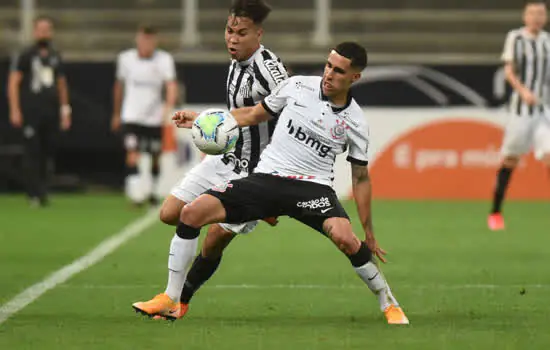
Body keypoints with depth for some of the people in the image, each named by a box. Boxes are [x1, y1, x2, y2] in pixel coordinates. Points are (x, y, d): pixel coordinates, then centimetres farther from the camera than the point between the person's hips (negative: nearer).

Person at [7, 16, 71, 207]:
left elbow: (62, 85, 21)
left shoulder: (56, 57, 15)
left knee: (48, 154, 4)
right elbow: (13, 83, -3)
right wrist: (15, 110, -11)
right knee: (32, 153, -6)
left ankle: (43, 192, 13)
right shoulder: (25, 55, 0)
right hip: (31, 113, -5)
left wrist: (65, 111, 16)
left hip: (51, 114, 5)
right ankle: (35, 194, -5)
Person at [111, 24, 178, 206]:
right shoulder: (125, 58, -2)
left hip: (154, 118, 1)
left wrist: (168, 108, -37)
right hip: (131, 117, -1)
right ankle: (135, 193, -21)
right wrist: (116, 113, 20)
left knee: (155, 159, 13)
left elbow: (171, 86, -19)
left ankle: (152, 191, 33)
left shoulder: (164, 60, -8)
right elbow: (119, 86, 12)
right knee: (133, 156, -18)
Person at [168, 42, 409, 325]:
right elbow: (255, 114, 17)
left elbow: (360, 178, 9)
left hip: (313, 185, -2)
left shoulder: (355, 123, 0)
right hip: (266, 177, 2)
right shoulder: (297, 86, 2)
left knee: (344, 237, -33)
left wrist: (369, 234, 9)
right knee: (192, 213, -16)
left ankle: (388, 303, -9)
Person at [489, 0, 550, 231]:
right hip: (520, 108, -3)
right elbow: (509, 71, -8)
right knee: (510, 160, 3)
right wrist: (523, 91, -23)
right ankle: (495, 213, 17)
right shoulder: (515, 38, -2)